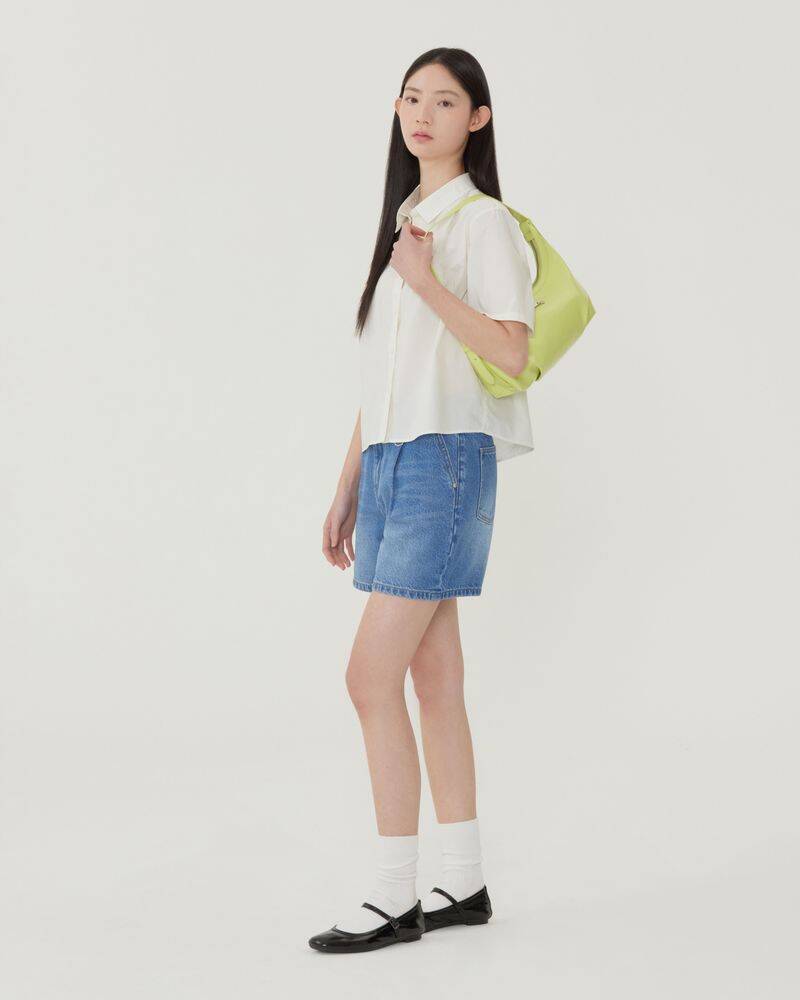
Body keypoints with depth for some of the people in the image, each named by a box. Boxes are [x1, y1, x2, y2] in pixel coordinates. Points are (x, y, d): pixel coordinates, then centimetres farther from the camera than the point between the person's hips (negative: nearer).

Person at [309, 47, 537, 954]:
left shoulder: (484, 223, -5)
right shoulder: (403, 221, 19)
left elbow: (512, 352, -15)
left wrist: (429, 283, -22)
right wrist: (348, 488, 17)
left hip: (445, 461, -8)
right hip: (388, 464, 8)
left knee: (371, 676, -11)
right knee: (434, 681, 9)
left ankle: (394, 897, -2)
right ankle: (463, 883, 16)